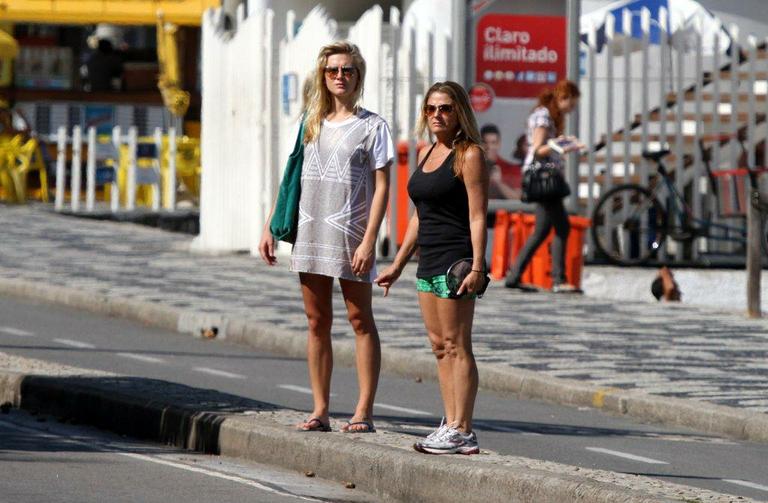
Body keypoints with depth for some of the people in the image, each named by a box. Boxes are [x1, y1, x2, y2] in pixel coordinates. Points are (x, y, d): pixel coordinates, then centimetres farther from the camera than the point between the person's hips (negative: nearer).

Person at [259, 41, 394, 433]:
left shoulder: (371, 126, -1)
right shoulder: (311, 124, 14)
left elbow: (381, 188, -5)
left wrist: (368, 241, -14)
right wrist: (269, 229, 11)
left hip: (350, 235, -5)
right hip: (310, 235, 5)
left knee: (360, 320, -2)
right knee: (317, 322, 6)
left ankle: (364, 410, -1)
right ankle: (320, 410, 9)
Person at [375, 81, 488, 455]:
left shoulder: (469, 154, -8)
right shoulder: (426, 154, 16)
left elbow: (477, 216, -13)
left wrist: (477, 268, -20)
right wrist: (397, 265, 22)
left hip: (456, 260, -9)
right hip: (429, 261, 9)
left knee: (456, 346, -8)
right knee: (439, 346, 8)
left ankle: (461, 431, -7)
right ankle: (450, 426, 11)